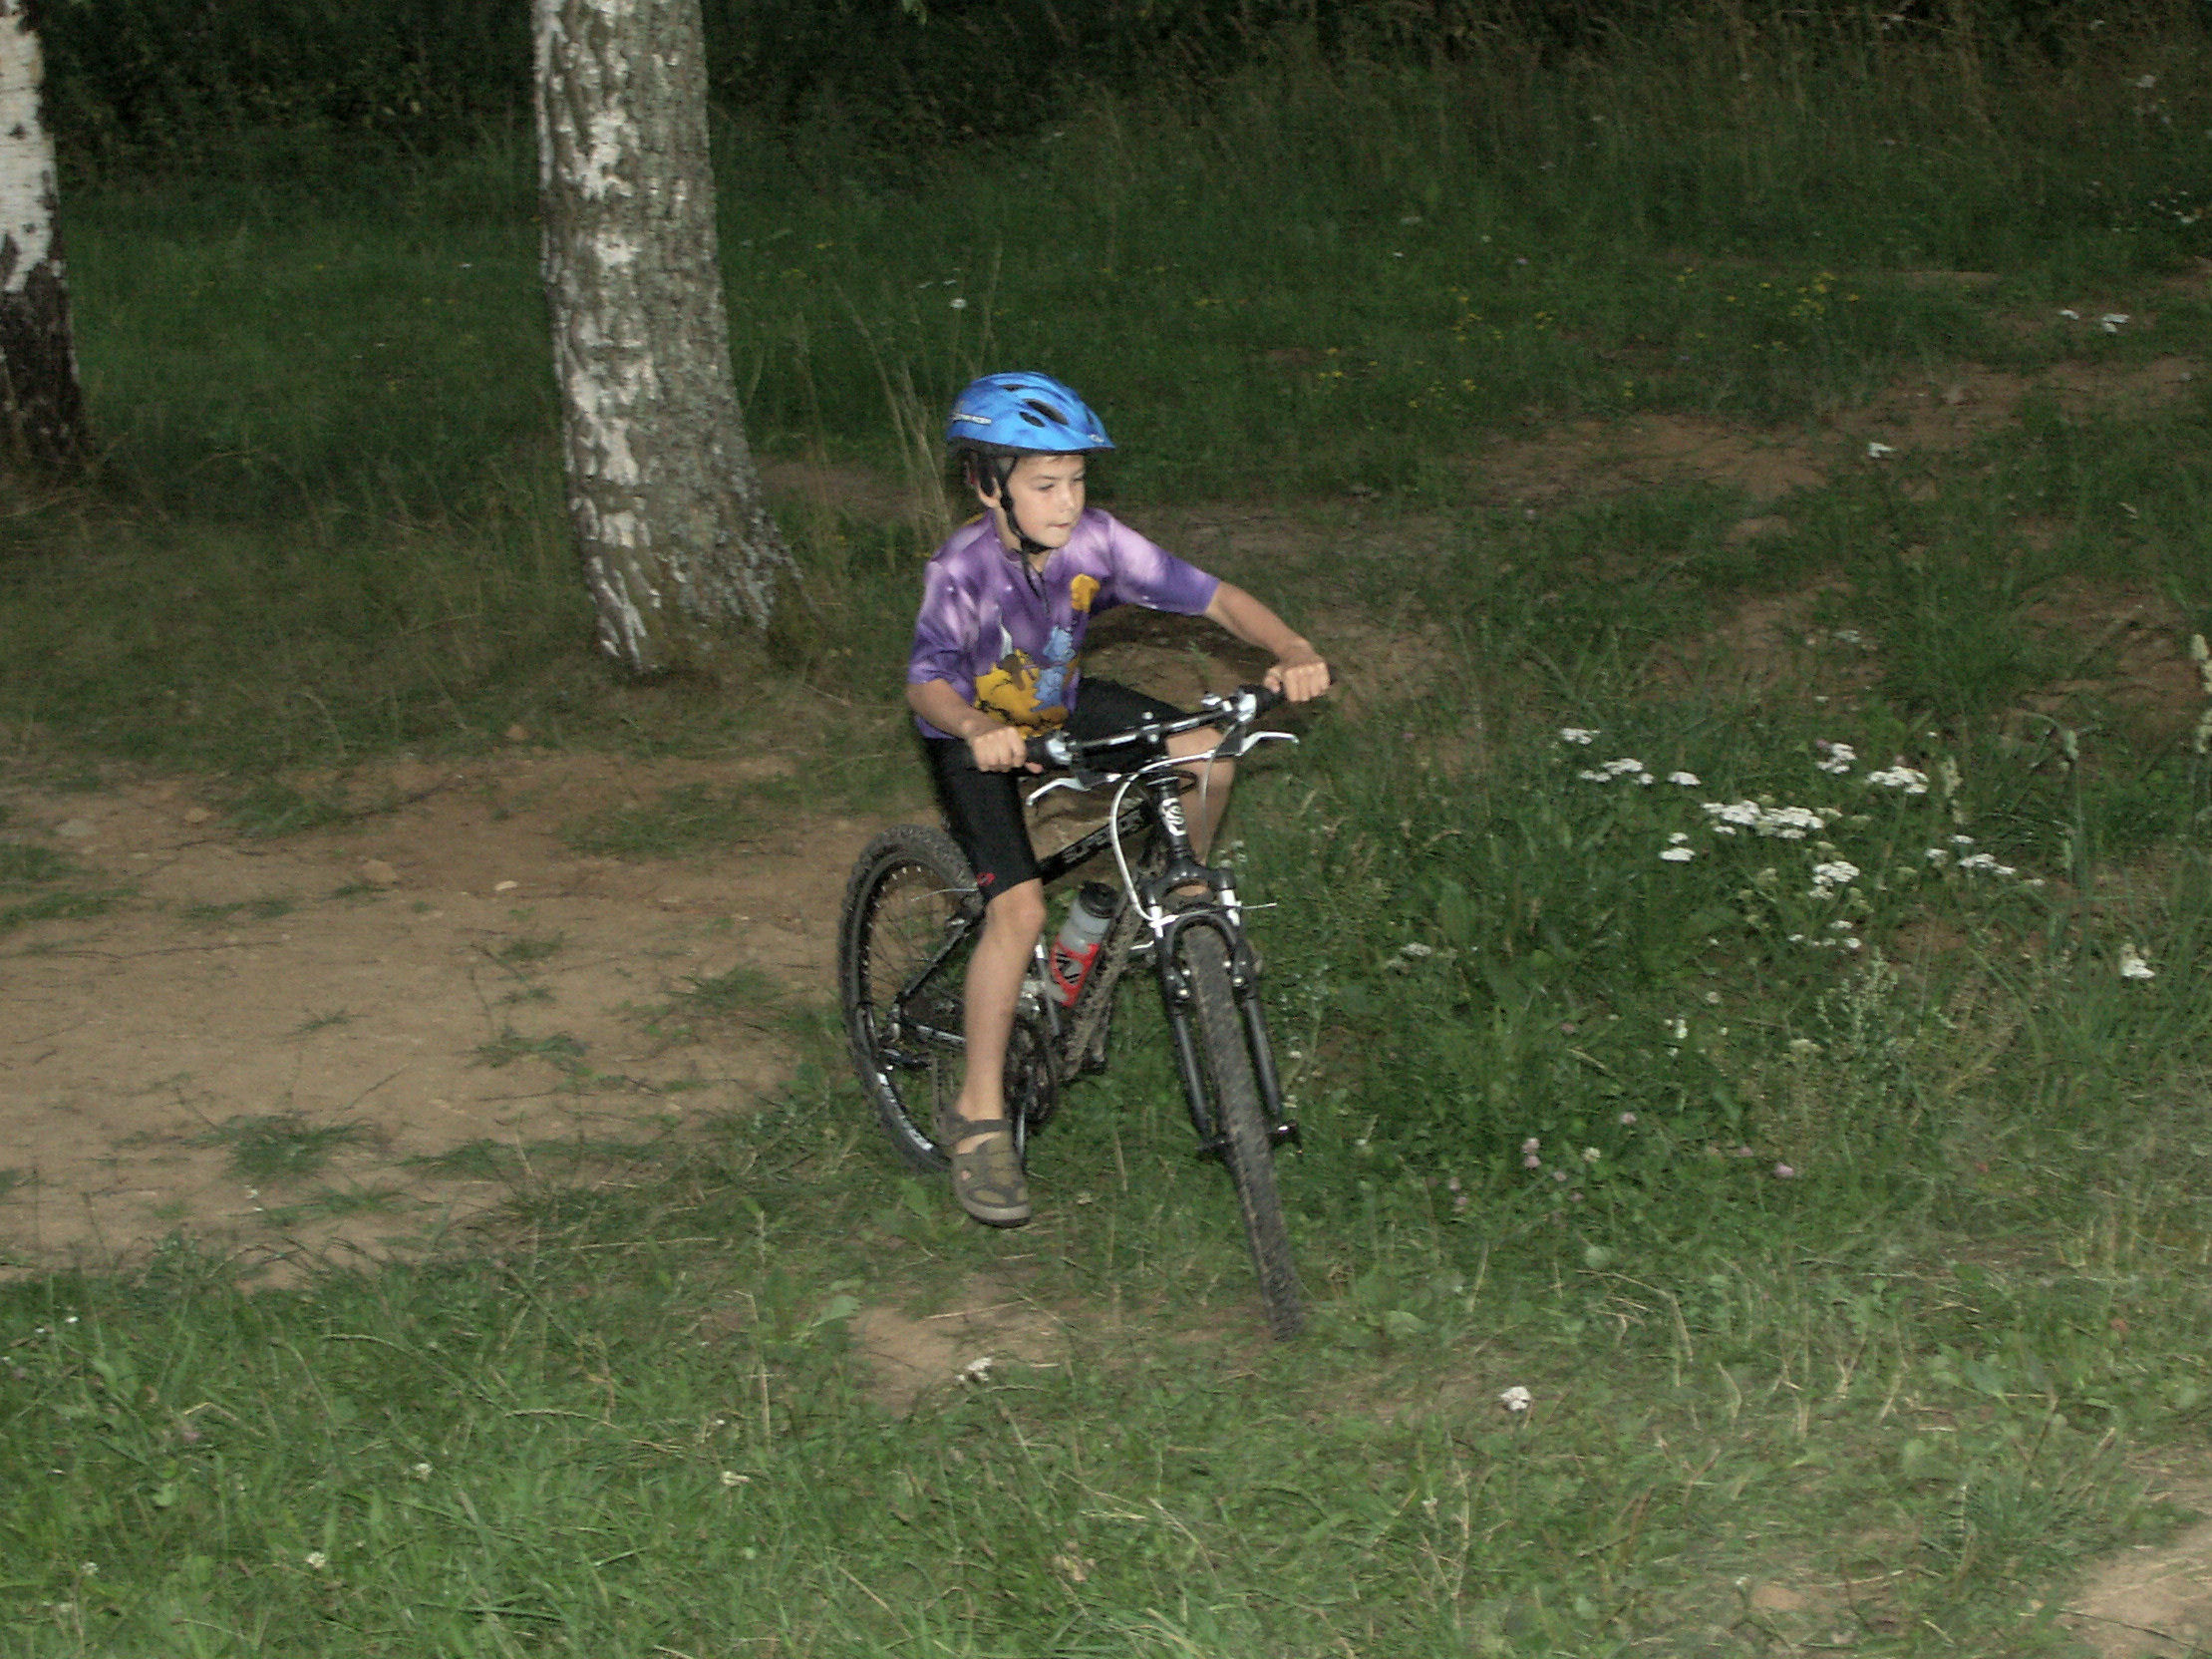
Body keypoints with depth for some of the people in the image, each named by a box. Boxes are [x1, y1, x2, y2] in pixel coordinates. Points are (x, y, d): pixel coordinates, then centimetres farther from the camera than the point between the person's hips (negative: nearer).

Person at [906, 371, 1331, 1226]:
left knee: (1205, 753, -17)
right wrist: (979, 728, -61)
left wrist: (1293, 653, -38)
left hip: (1061, 707, 5)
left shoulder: (1096, 540, -21)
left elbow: (1214, 597, -22)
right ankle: (980, 1117, -10)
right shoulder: (963, 568, -31)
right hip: (973, 733, -5)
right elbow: (927, 684, -39)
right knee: (1020, 907, -21)